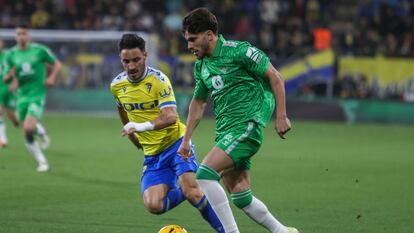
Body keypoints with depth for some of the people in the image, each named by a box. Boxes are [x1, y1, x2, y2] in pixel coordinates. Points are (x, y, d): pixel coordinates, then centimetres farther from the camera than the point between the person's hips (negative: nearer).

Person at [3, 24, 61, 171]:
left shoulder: (40, 50, -6)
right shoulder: (11, 54, 3)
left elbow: (57, 64, 6)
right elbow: (6, 79, 10)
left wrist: (52, 77, -12)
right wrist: (10, 75, -13)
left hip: (37, 95, -4)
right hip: (22, 96, 4)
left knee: (28, 128, -24)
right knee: (27, 137, 3)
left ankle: (41, 132, 10)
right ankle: (42, 162, 20)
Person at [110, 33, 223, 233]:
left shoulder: (158, 79, -16)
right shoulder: (117, 85, 1)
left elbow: (170, 116, -28)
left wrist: (143, 126, -43)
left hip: (176, 143, -5)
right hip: (152, 154, 5)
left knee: (192, 192, -24)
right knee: (153, 206, -15)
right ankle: (184, 191, 15)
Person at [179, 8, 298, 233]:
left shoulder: (238, 50, -9)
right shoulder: (201, 65, 14)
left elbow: (275, 77, -7)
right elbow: (198, 102, 26)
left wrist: (281, 116, -11)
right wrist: (186, 139, 24)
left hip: (246, 126, -8)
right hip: (225, 131, 8)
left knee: (205, 173, -22)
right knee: (240, 197, 7)